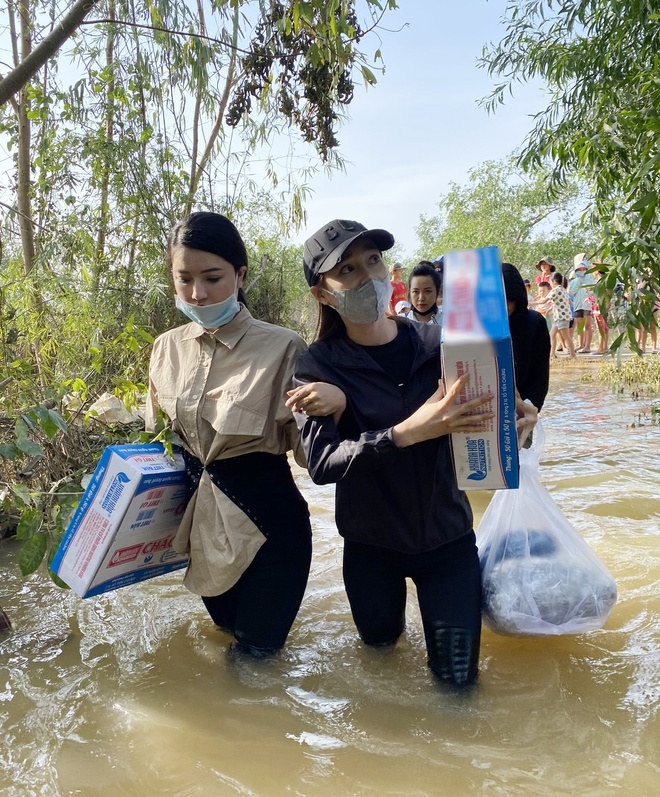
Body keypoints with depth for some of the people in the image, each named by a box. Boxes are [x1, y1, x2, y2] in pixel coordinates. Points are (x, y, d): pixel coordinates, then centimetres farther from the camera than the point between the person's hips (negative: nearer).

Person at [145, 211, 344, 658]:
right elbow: (156, 437, 13)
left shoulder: (282, 348, -18)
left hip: (266, 523, -5)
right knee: (227, 629, 27)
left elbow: (308, 453, -16)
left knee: (255, 652, 11)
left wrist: (335, 404, -35)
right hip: (199, 519, 5)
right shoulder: (168, 348, -2)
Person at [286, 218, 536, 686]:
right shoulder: (318, 366, -14)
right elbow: (321, 460, -27)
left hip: (447, 536, 0)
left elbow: (478, 424, -8)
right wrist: (407, 433, -38)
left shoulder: (439, 345, -10)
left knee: (457, 676, 9)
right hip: (371, 545, 0)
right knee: (379, 642, 22)